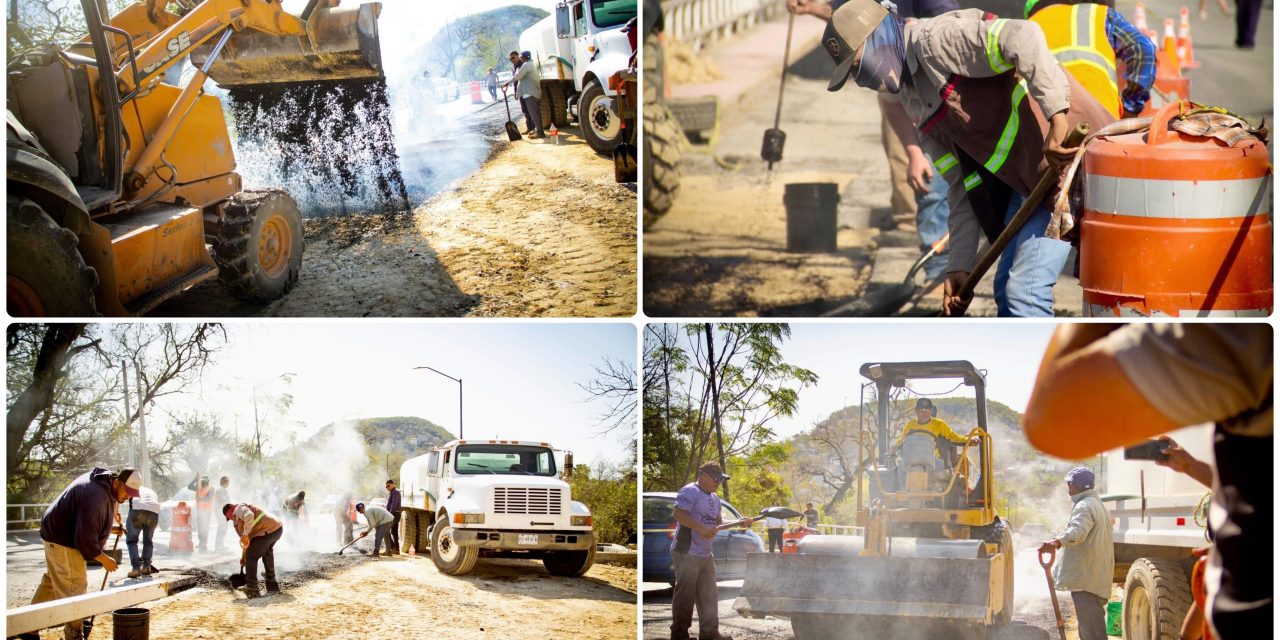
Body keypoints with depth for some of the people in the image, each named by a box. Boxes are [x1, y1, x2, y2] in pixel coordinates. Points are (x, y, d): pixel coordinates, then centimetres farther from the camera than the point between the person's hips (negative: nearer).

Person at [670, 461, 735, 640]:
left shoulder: (714, 498, 18)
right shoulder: (690, 491, -12)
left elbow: (718, 521, 22)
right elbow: (679, 514, -23)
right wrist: (702, 528, -27)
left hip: (706, 554, 9)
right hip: (687, 553, -9)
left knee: (709, 595, 13)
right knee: (685, 595, -4)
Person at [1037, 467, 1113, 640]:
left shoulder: (1084, 506, -14)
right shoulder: (1099, 505, 22)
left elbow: (1078, 531, -34)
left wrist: (1057, 542, -51)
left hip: (1085, 579, -11)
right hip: (1098, 579, 11)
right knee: (1094, 626, 19)